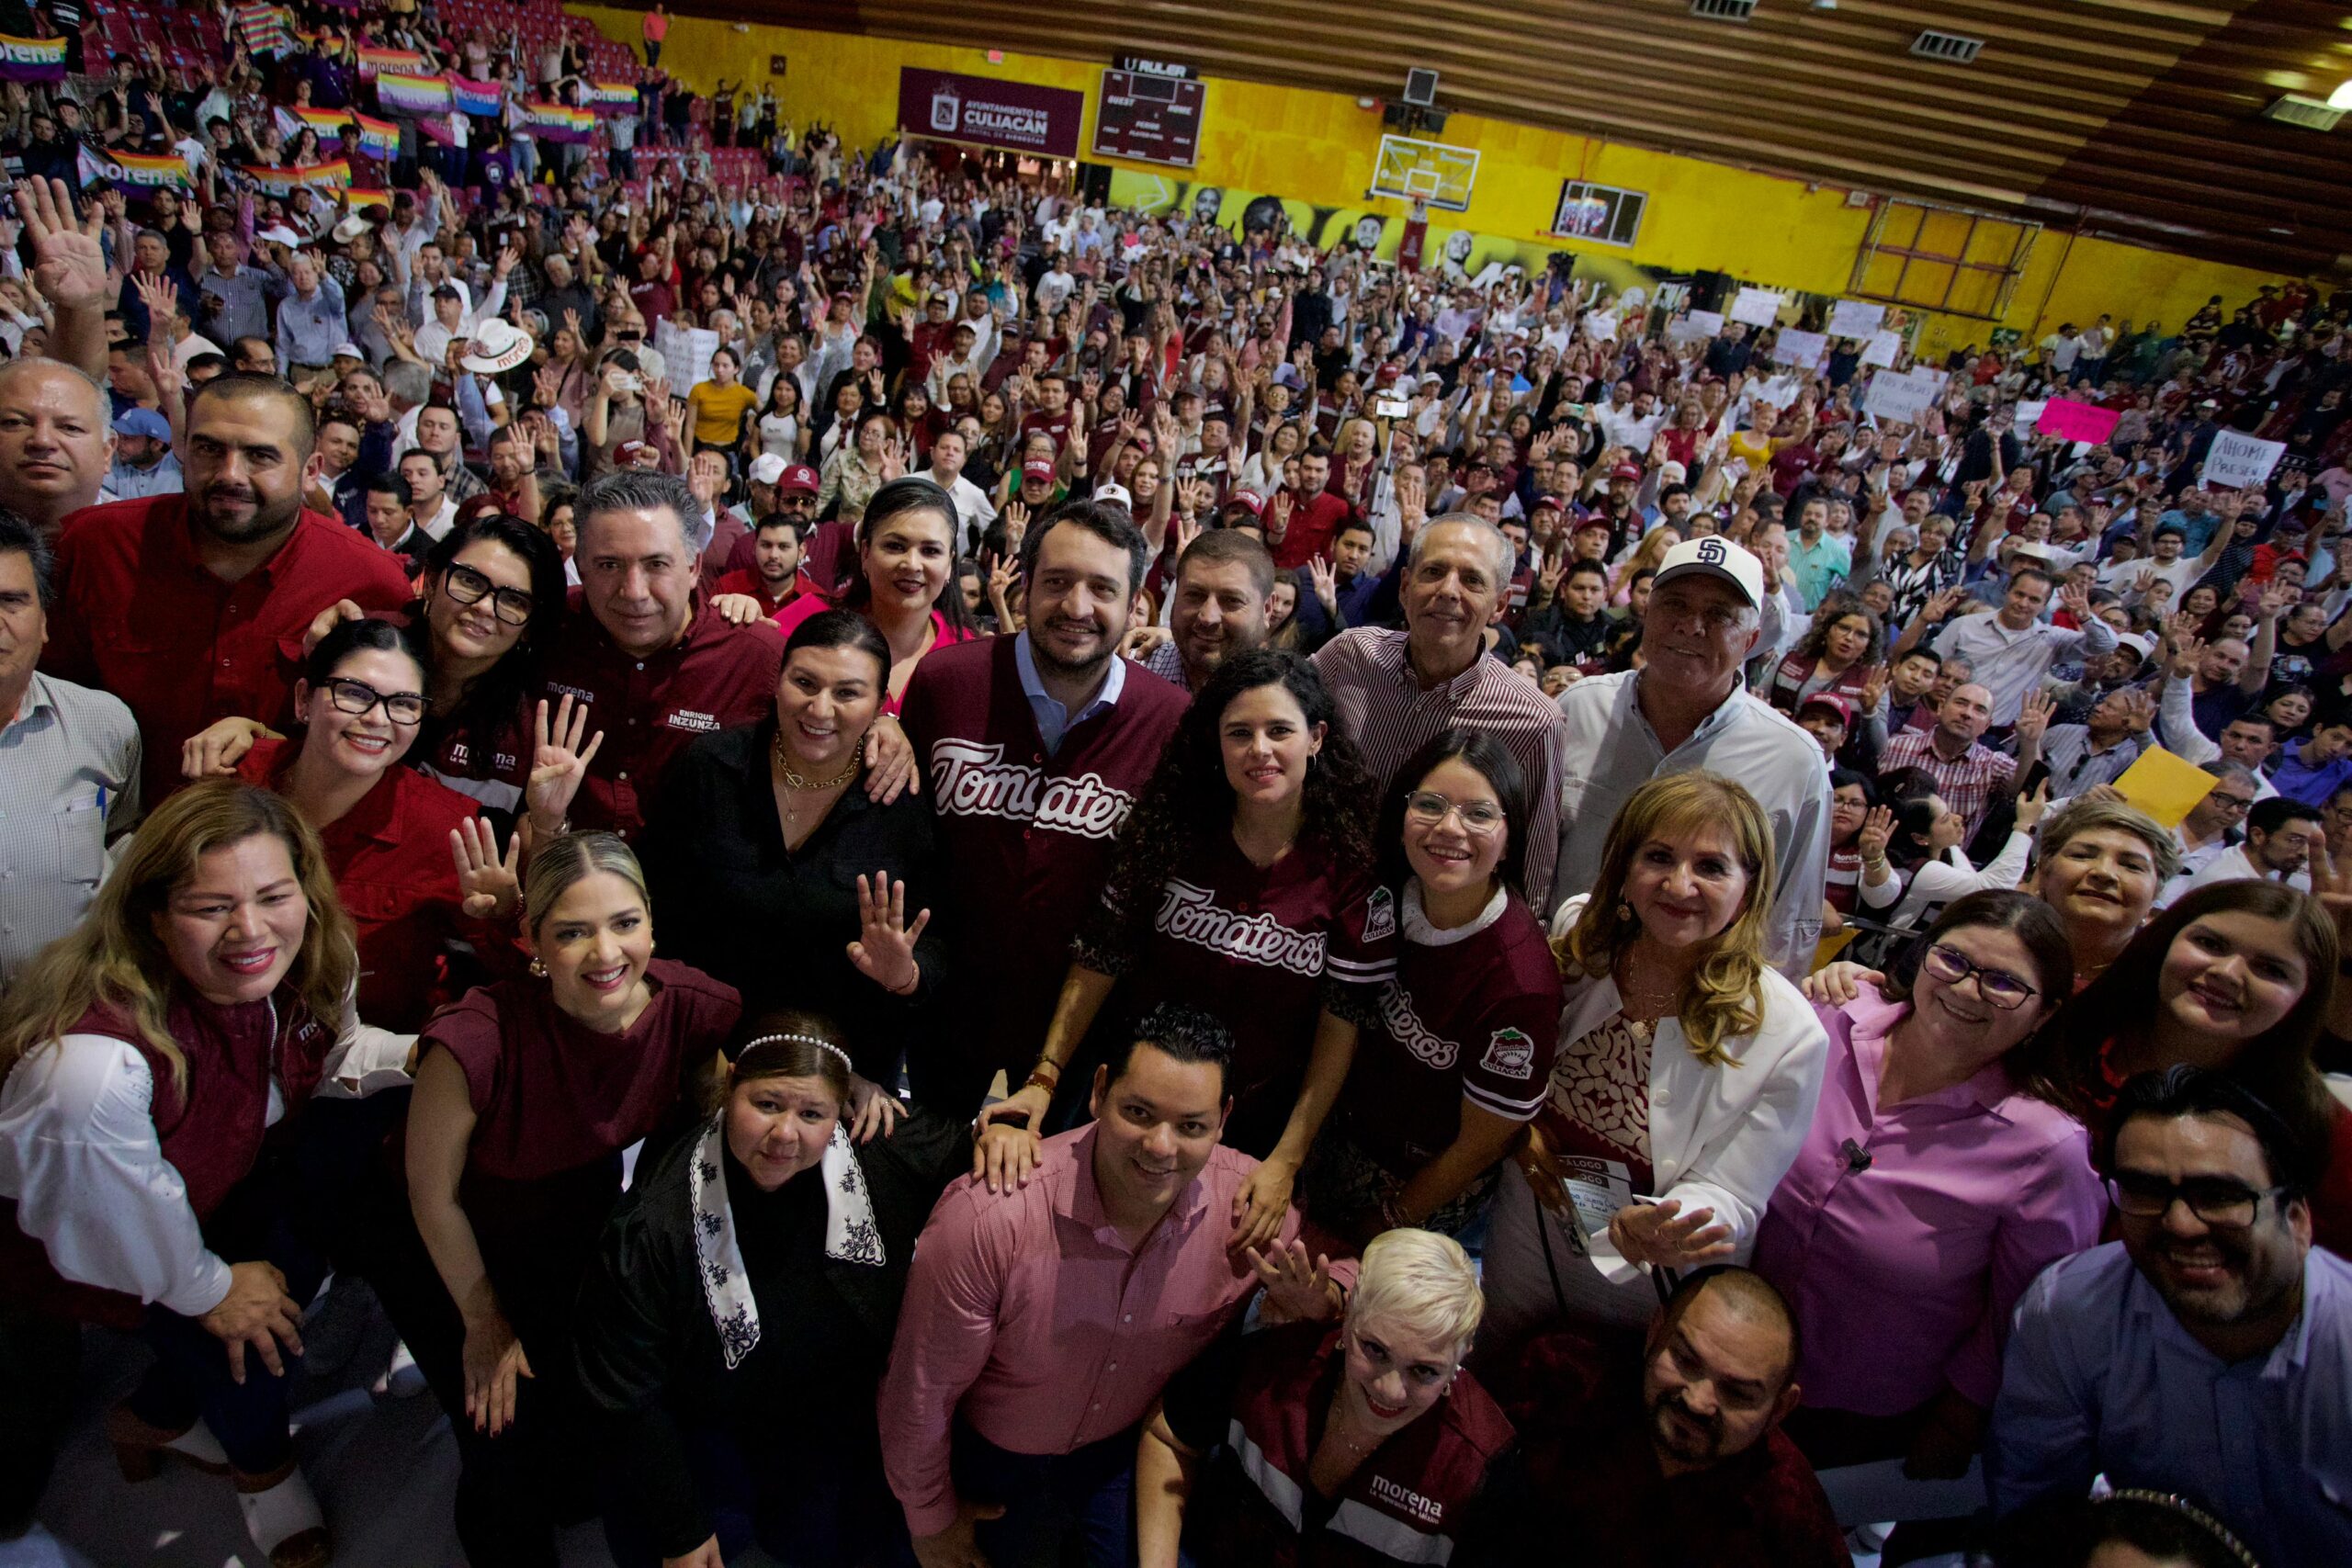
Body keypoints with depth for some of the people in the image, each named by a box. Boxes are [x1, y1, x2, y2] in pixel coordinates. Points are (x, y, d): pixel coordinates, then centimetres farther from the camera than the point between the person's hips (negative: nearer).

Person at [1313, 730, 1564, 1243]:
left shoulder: (1519, 981, -33)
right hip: (1340, 1136, 5)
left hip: (1427, 1188, -4)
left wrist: (1387, 1221, -6)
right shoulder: (1387, 900, -16)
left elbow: (1481, 1145, -19)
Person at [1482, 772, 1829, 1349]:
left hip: (1648, 1277, -3)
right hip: (1525, 1233, 4)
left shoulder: (1788, 1036, -25)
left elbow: (1728, 1198, -20)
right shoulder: (1579, 930, -14)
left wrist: (1641, 1231, -40)